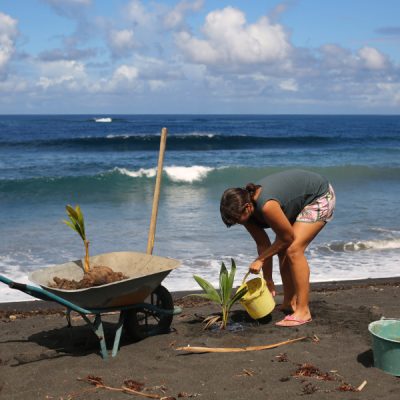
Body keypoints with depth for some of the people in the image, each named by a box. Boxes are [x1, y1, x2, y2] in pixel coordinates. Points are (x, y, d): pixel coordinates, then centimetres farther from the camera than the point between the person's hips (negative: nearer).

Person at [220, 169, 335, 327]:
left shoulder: (267, 206, -37)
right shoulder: (247, 209, -11)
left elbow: (287, 237, -22)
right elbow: (263, 245, -3)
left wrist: (260, 260, -13)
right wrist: (268, 280, 0)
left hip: (320, 196, -9)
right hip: (302, 200, 9)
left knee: (293, 250, -18)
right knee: (282, 250, 6)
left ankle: (303, 311, -15)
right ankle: (289, 303, 20)